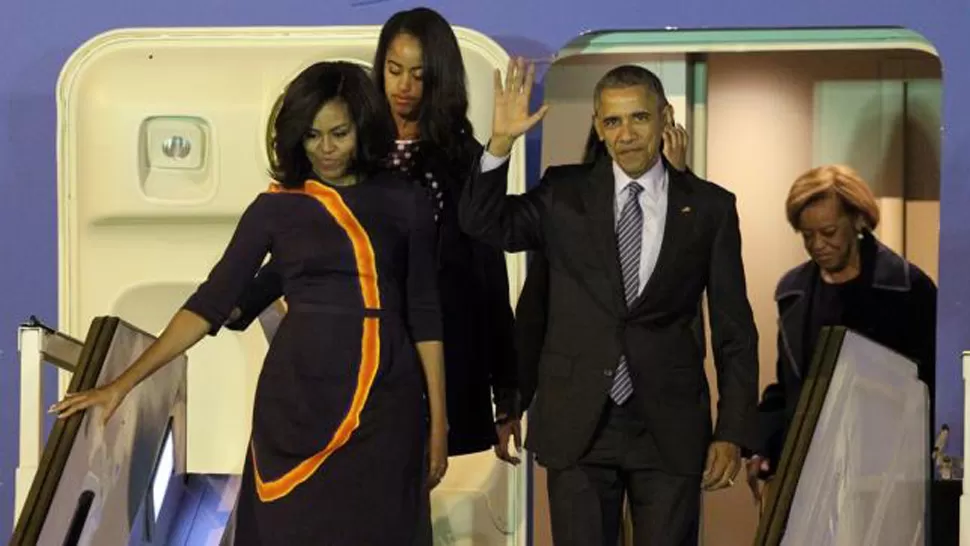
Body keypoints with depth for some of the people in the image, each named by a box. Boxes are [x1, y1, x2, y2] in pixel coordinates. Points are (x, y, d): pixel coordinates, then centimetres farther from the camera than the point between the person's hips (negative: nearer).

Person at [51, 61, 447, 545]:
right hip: (297, 397, 0)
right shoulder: (275, 207, 3)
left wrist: (438, 418, 1)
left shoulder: (405, 203, 3)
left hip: (382, 400, 0)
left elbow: (422, 311, 5)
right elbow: (212, 301, -1)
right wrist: (123, 383, -8)